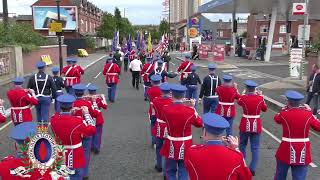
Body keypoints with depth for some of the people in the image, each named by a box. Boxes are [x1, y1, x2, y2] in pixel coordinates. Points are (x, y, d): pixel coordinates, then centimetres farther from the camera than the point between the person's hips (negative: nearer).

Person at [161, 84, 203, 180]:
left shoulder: (166, 109, -13)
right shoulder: (190, 110, -16)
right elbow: (199, 124, 2)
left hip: (171, 146, 1)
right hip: (185, 146, 0)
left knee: (170, 171, 17)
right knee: (183, 171, 14)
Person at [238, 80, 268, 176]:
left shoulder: (243, 98, -11)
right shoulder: (260, 98, -9)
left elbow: (239, 102, 14)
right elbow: (265, 109, 10)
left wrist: (246, 94, 24)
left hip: (245, 125, 0)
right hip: (256, 126, 0)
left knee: (242, 146, 20)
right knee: (255, 148, 8)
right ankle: (253, 169, 4)